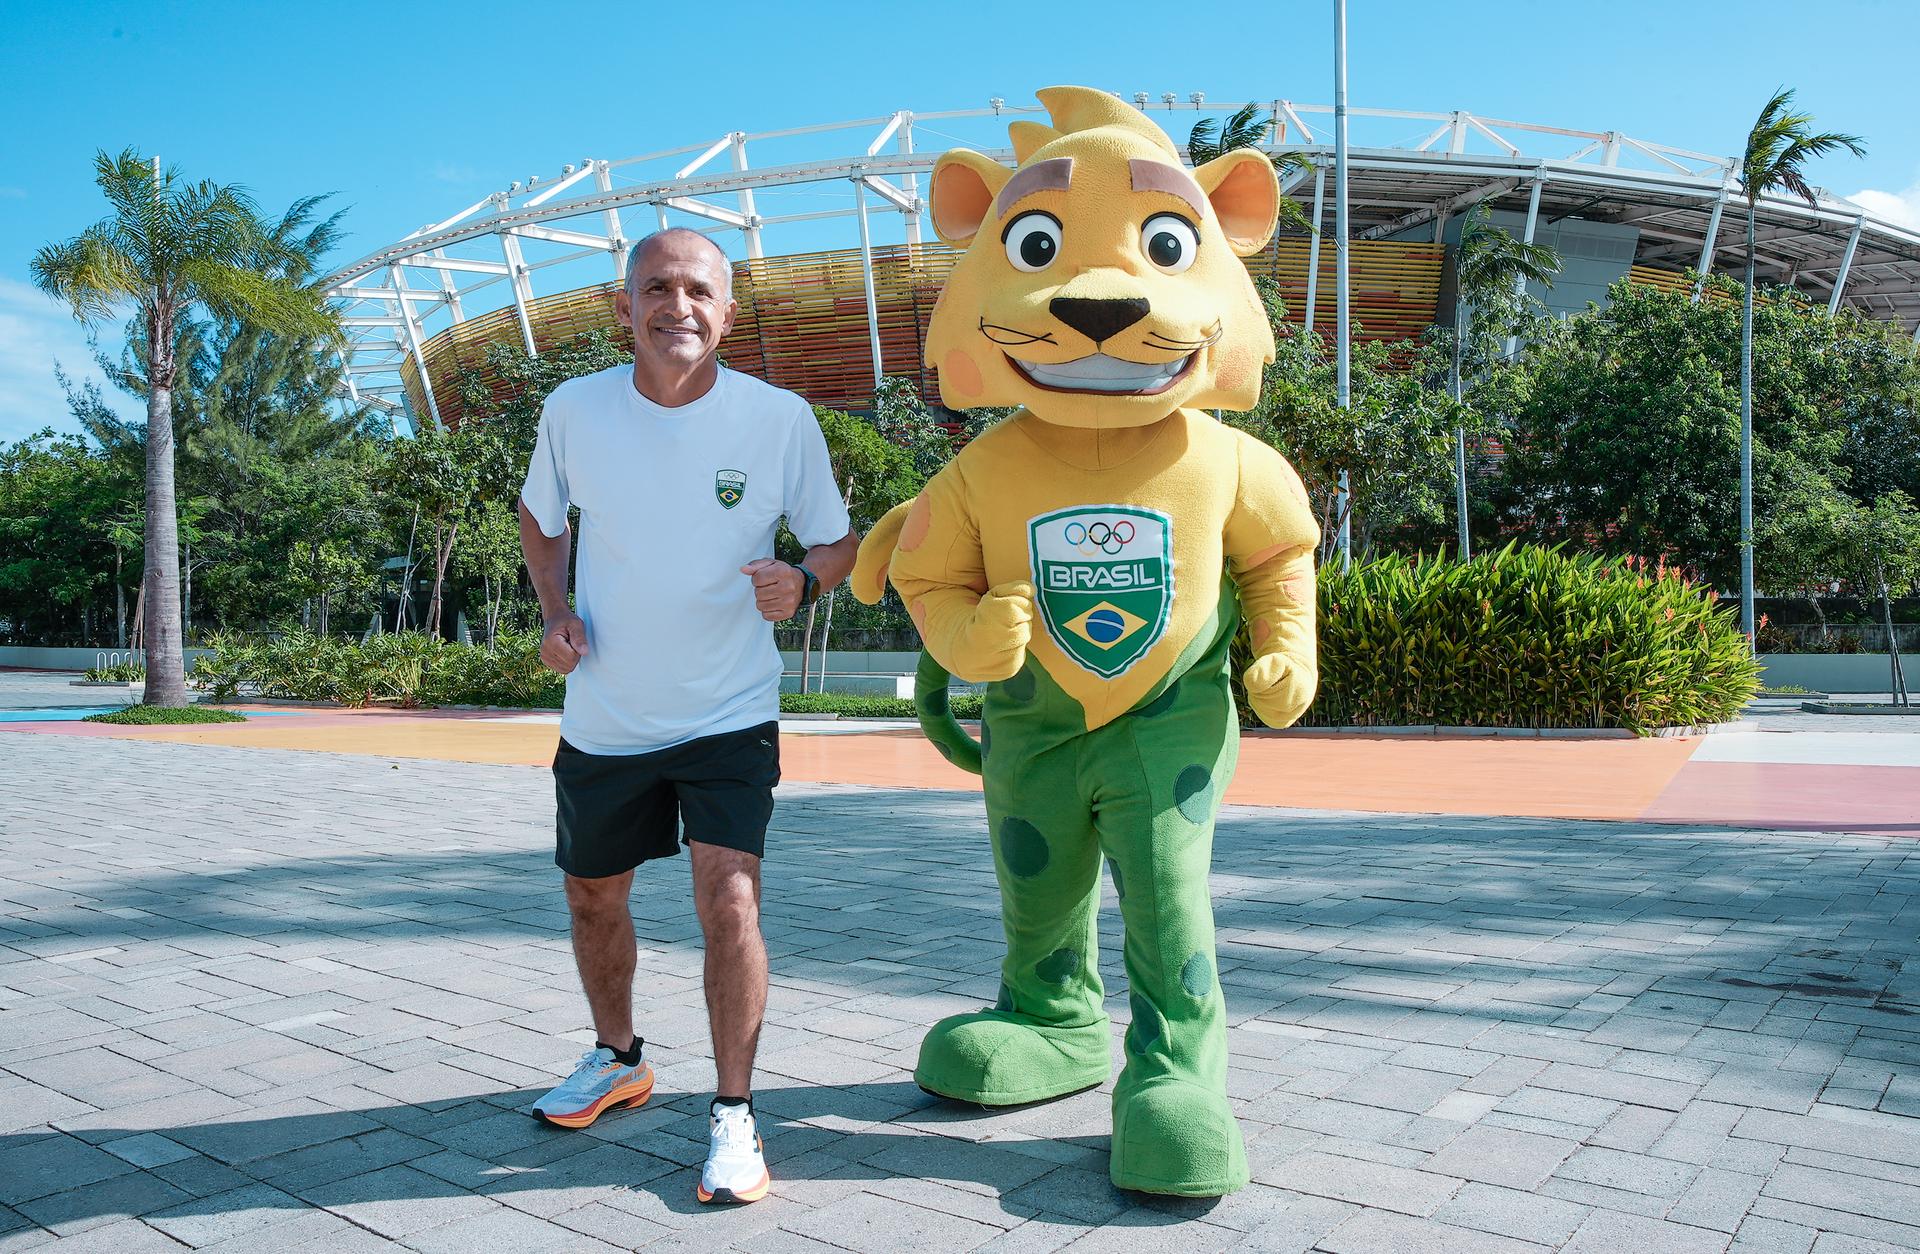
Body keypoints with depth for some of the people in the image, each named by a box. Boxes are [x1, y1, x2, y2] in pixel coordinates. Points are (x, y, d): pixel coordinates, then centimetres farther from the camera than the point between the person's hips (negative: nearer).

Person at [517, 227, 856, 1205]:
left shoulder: (781, 419, -14)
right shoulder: (574, 411, -9)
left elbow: (838, 541, -3)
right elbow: (541, 512, 11)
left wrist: (803, 582, -25)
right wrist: (554, 611, -5)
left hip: (728, 715, -3)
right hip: (604, 717, 4)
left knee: (728, 899, -16)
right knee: (592, 897, 18)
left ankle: (734, 1116, 3)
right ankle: (617, 1058, 45)